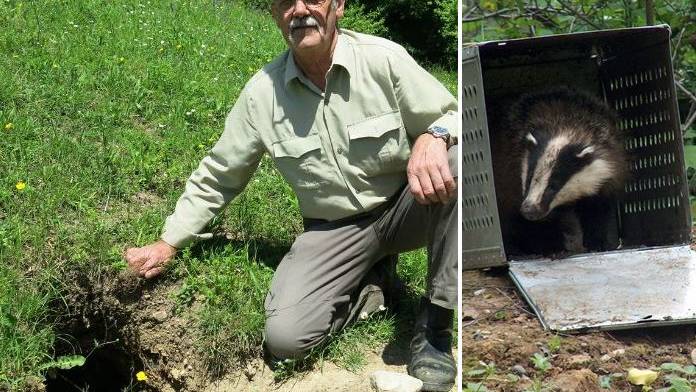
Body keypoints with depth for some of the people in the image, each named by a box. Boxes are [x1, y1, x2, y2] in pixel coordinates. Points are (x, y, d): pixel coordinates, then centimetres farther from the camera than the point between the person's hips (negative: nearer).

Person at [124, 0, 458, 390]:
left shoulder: (384, 58, -12)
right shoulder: (261, 94, -6)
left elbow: (453, 117, -7)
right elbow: (216, 176, 5)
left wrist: (433, 137, -32)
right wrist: (168, 244, 5)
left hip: (404, 208, -1)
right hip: (334, 230, 1)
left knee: (455, 156, -32)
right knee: (284, 338, -20)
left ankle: (434, 323, -19)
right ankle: (367, 281, 11)